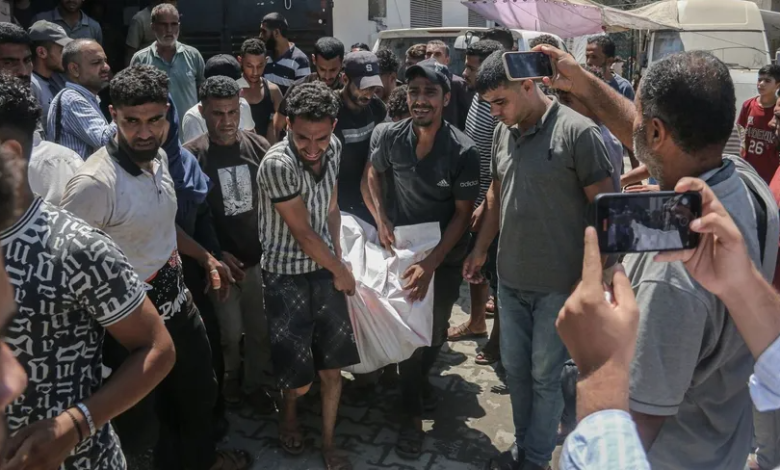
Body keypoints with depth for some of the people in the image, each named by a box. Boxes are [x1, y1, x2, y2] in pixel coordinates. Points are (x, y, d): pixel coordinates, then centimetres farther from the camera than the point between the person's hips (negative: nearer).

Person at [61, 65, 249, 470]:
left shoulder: (158, 157, -1)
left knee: (200, 391, 26)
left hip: (178, 300, 8)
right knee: (148, 414, 14)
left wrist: (204, 257, 17)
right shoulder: (94, 183, -28)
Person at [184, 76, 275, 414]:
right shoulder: (190, 156, -11)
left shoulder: (259, 147, -2)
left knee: (261, 329, 13)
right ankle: (228, 380, 38)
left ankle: (255, 384, 37)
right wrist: (217, 255, -9)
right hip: (222, 262, -2)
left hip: (261, 258, 3)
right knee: (230, 333, 9)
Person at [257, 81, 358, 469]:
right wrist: (340, 271, -5)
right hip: (287, 274, -5)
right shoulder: (277, 164, -25)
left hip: (325, 267, 5)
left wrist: (338, 260, 7)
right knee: (299, 376, 0)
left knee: (332, 364, 8)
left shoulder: (333, 148, -4)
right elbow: (302, 233, -18)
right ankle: (289, 411, 36)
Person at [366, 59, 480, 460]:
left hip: (445, 256, -1)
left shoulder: (463, 151, -20)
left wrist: (430, 264, -20)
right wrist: (381, 218, -6)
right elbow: (373, 172, 9)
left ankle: (420, 378, 44)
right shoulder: (393, 137, -12)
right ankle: (412, 412, 31)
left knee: (436, 330, 12)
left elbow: (463, 214, -15)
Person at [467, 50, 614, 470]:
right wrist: (480, 250, 16)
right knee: (515, 368, 16)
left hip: (559, 284, -6)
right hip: (510, 278, 6)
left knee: (544, 376, 8)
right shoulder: (503, 132, 5)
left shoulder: (578, 132, -14)